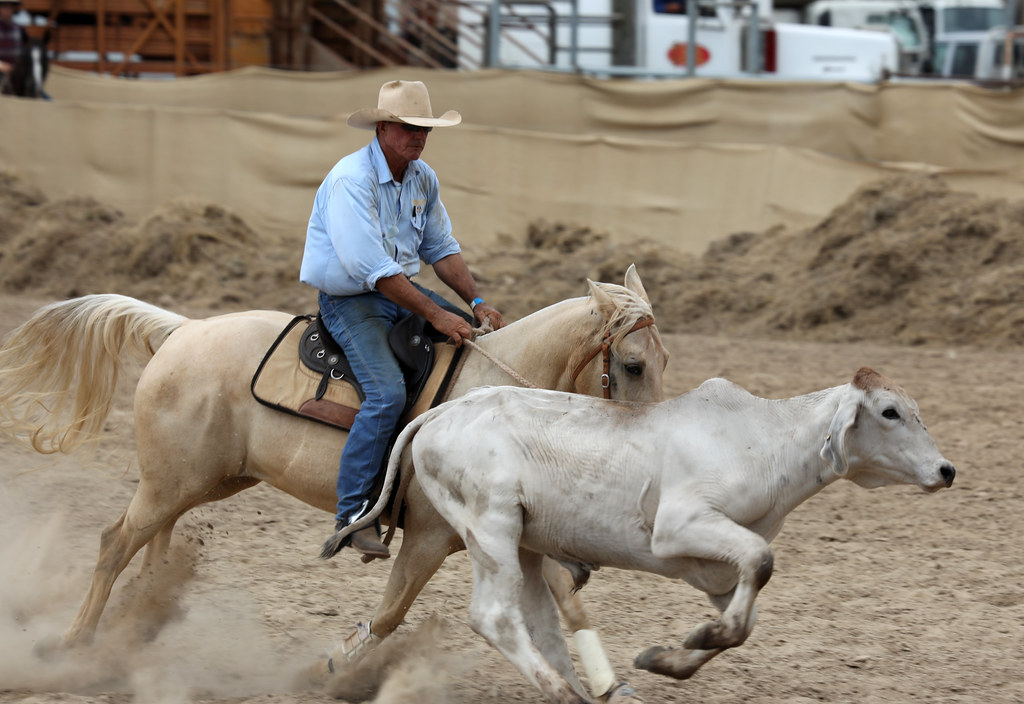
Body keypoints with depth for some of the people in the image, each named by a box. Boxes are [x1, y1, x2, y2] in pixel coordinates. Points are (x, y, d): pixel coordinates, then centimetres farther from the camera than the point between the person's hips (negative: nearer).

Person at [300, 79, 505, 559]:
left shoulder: (423, 179, 6)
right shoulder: (351, 179, -21)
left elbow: (442, 249, 12)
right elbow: (369, 266, -28)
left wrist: (476, 302, -5)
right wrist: (435, 315, -28)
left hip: (402, 290, 8)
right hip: (350, 300, -8)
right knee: (388, 392, -28)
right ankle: (353, 513, -22)